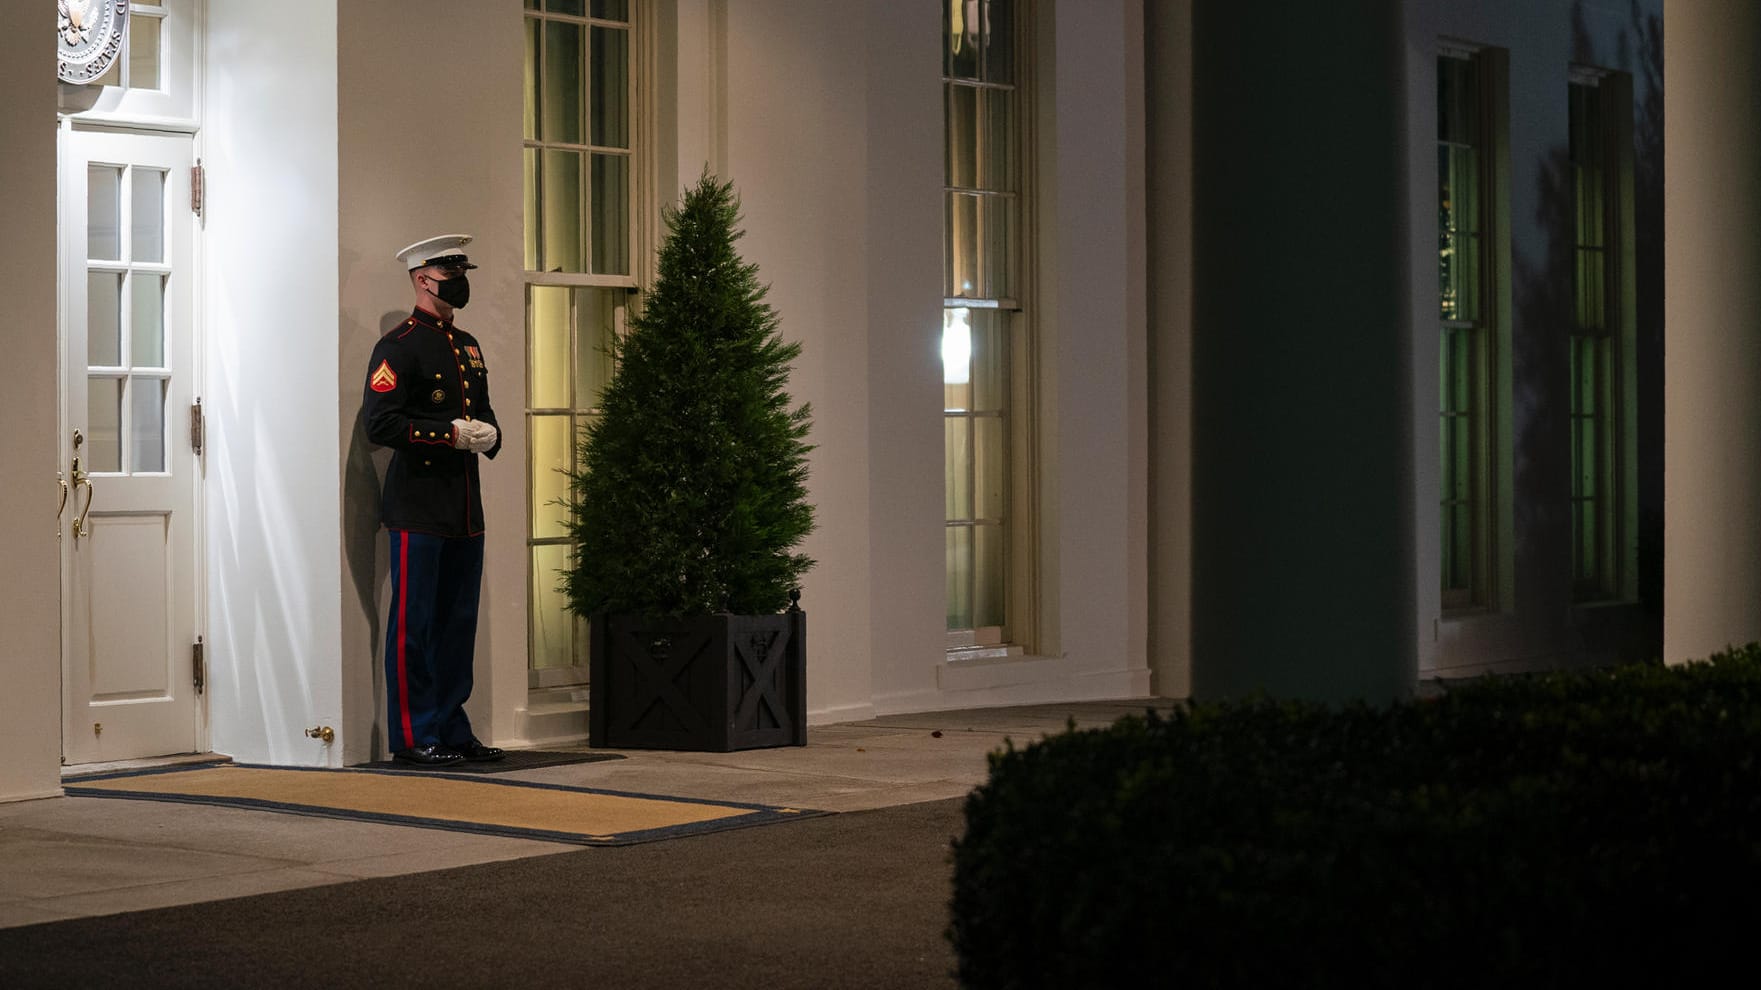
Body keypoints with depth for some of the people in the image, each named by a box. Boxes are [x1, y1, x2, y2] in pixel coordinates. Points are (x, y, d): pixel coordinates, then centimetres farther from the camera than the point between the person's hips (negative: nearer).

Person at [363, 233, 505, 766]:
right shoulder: (398, 347, -8)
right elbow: (381, 423, -16)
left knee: (458, 621, 11)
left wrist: (489, 434, 4)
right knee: (414, 622, -4)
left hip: (465, 507, 8)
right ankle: (412, 736, 1)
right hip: (419, 507, -8)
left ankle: (452, 730, 19)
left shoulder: (467, 346, 17)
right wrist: (453, 434, -17)